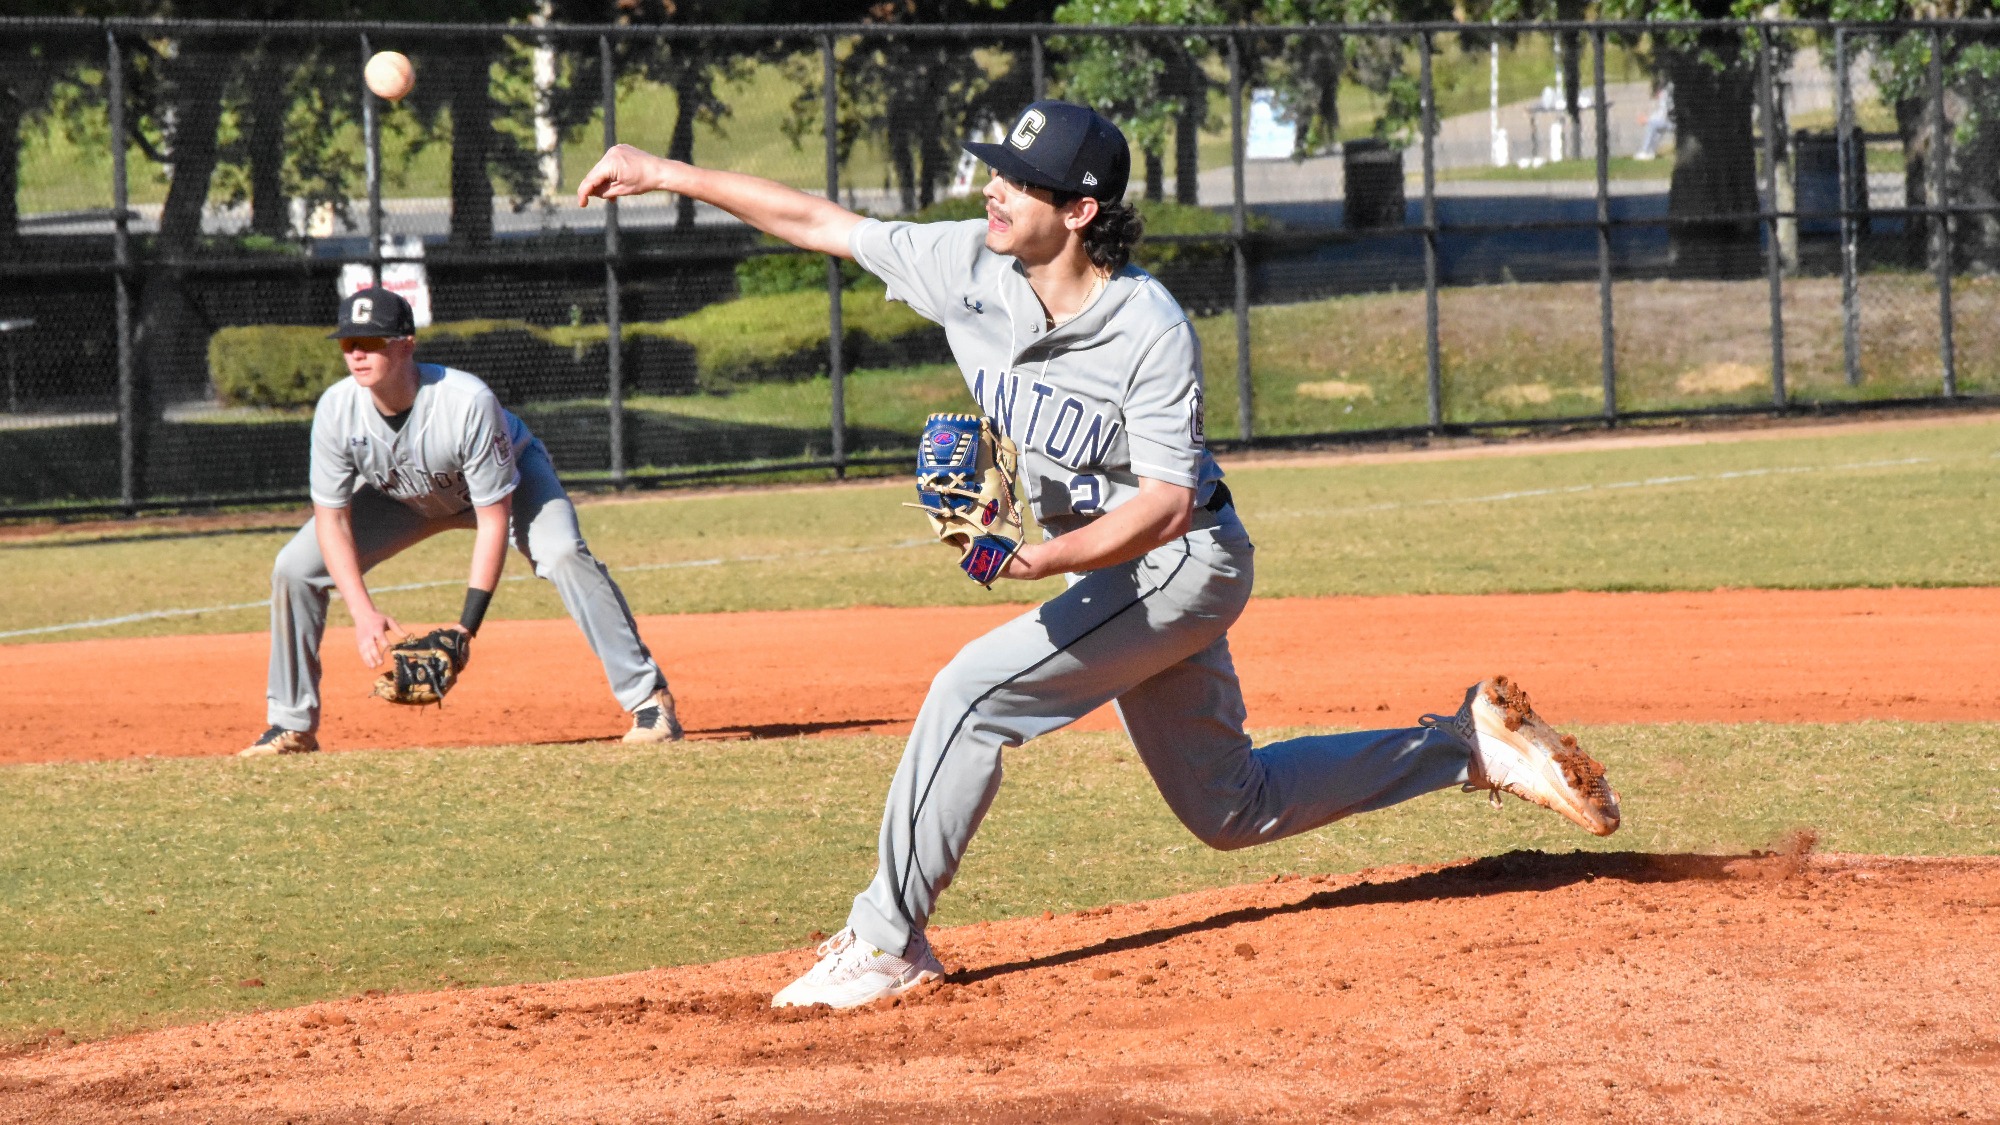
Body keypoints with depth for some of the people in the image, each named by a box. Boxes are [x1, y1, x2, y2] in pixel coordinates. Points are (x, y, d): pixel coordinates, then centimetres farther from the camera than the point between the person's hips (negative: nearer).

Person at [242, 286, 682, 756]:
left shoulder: (468, 403, -39)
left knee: (562, 554, -32)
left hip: (507, 476, -4)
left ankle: (649, 699, -27)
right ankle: (294, 726, 8)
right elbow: (331, 519, -18)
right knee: (294, 570, -7)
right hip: (403, 496, 4)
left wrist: (467, 626, -34)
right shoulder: (336, 410, -28)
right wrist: (363, 612, -29)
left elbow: (493, 520, -32)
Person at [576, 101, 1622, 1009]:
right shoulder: (971, 265, -9)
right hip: (1113, 572, 8)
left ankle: (887, 942, -12)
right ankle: (1471, 745, 28)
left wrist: (1045, 557, -41)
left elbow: (1168, 501, -27)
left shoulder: (1150, 330, -26)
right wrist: (669, 173, -5)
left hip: (1181, 563, -8)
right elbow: (822, 224, -2)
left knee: (975, 689, -21)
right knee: (1231, 809, 16)